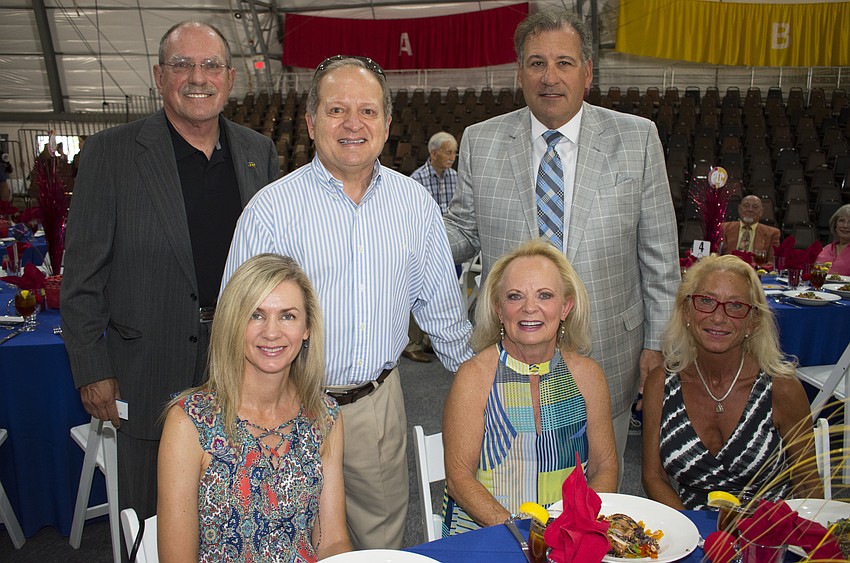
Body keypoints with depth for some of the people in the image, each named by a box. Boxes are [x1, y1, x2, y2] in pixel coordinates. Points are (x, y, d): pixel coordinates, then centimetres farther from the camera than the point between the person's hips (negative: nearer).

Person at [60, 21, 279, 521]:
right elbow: (83, 273, -5)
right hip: (152, 373, -2)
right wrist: (92, 371, -6)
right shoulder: (112, 152, -6)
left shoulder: (260, 152, 4)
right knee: (155, 521, 15)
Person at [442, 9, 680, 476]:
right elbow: (463, 230, 4)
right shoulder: (480, 142, -2)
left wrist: (657, 343, -1)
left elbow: (659, 251, -1)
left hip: (606, 356, 0)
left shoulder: (636, 139, -4)